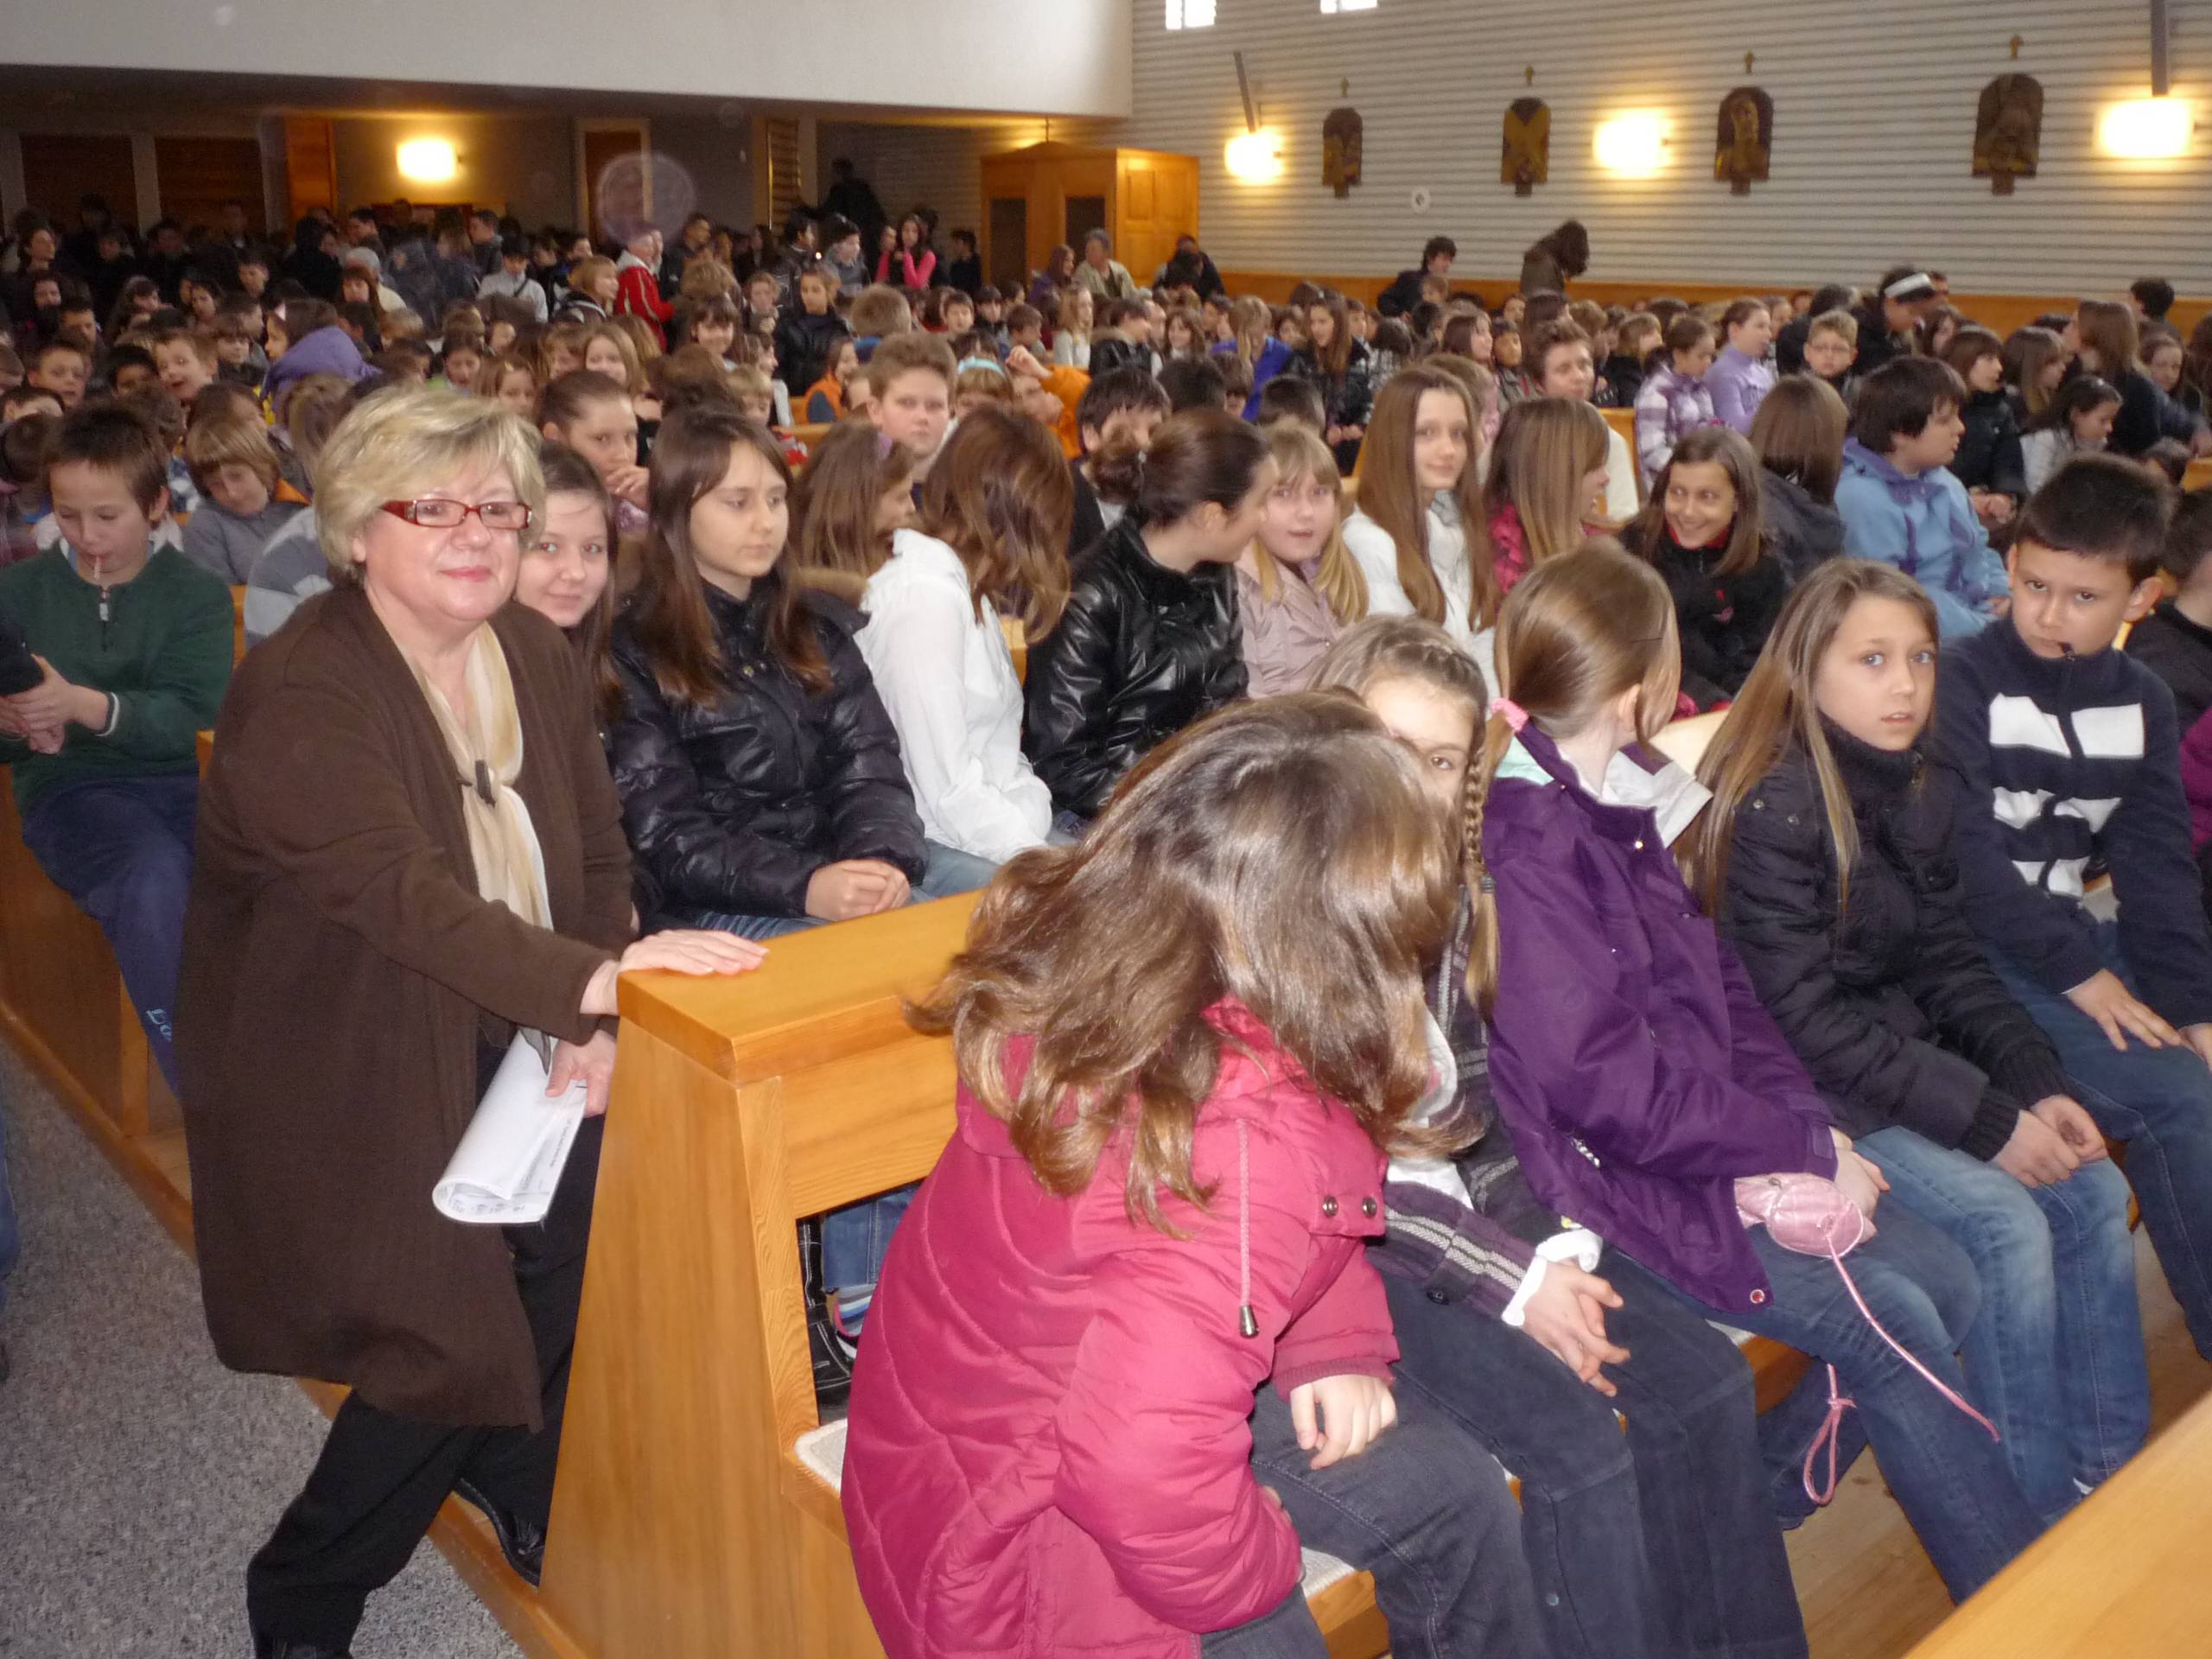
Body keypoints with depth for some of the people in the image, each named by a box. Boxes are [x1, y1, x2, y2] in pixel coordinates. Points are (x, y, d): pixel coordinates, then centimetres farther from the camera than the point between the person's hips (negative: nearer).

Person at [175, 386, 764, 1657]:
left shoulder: (538, 657, 3)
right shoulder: (300, 693, -20)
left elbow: (599, 850, 2)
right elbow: (398, 888, -33)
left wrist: (590, 1026, -12)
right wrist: (592, 978, -45)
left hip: (516, 1039, 6)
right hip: (351, 1067, -6)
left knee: (588, 1247, -6)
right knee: (453, 1342, -8)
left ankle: (524, 1493, 26)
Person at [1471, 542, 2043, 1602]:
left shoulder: (1608, 806, 9)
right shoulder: (1525, 845, -21)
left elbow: (1714, 979, 10)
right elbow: (1603, 1081, -23)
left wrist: (1798, 1122, -7)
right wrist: (1806, 1153, -14)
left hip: (1710, 1147, 10)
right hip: (1610, 1179, -9)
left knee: (1944, 1282, 5)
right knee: (1888, 1323, -10)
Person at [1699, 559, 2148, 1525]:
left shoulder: (1918, 794, 5)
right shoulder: (1774, 808, -21)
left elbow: (1950, 966, 10)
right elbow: (1804, 1022, -23)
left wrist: (2036, 1086, -6)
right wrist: (1987, 1121, -20)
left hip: (1908, 1058, 8)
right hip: (1800, 1092, -8)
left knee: (2093, 1189, -1)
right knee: (2006, 1226, -19)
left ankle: (2113, 1473, 13)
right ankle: (2043, 1517, -2)